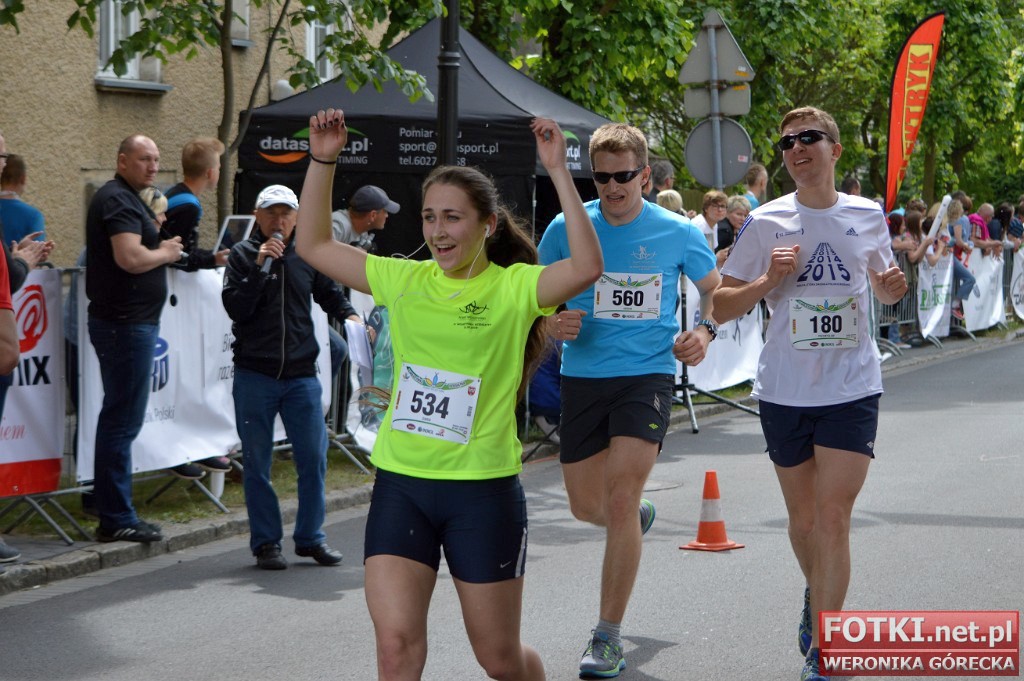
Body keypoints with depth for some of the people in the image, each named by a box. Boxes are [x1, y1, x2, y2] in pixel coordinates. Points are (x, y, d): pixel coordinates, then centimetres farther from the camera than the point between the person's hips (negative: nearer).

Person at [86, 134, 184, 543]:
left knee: (118, 418, 15)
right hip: (126, 322, -11)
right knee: (123, 421, -7)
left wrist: (160, 248, 7)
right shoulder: (119, 200, -14)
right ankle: (117, 520, -3)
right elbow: (130, 258, -26)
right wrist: (166, 252, -9)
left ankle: (113, 513, 23)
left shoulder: (123, 199, 18)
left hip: (125, 321, 11)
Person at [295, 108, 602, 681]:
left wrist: (558, 172, -26)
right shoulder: (404, 280, 7)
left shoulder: (513, 287, -6)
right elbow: (315, 245, 12)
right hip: (401, 484, 3)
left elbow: (587, 267, -24)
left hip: (484, 490, -3)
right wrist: (323, 161, 1)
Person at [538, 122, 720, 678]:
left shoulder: (678, 233, -2)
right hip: (583, 377, 3)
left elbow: (714, 289, 14)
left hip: (647, 375, -3)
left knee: (619, 502, -15)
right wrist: (554, 323, -14)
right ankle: (638, 517, 51)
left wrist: (703, 331, -6)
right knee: (586, 506, 12)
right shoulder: (566, 228, -2)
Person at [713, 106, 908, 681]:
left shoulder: (868, 216, 2)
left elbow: (885, 293, 19)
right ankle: (817, 597, 43)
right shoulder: (766, 223, -2)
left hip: (852, 390, -1)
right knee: (804, 518, 13)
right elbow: (721, 309, 0)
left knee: (833, 518, -10)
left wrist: (894, 285, -5)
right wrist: (767, 281, -18)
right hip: (785, 391, 1)